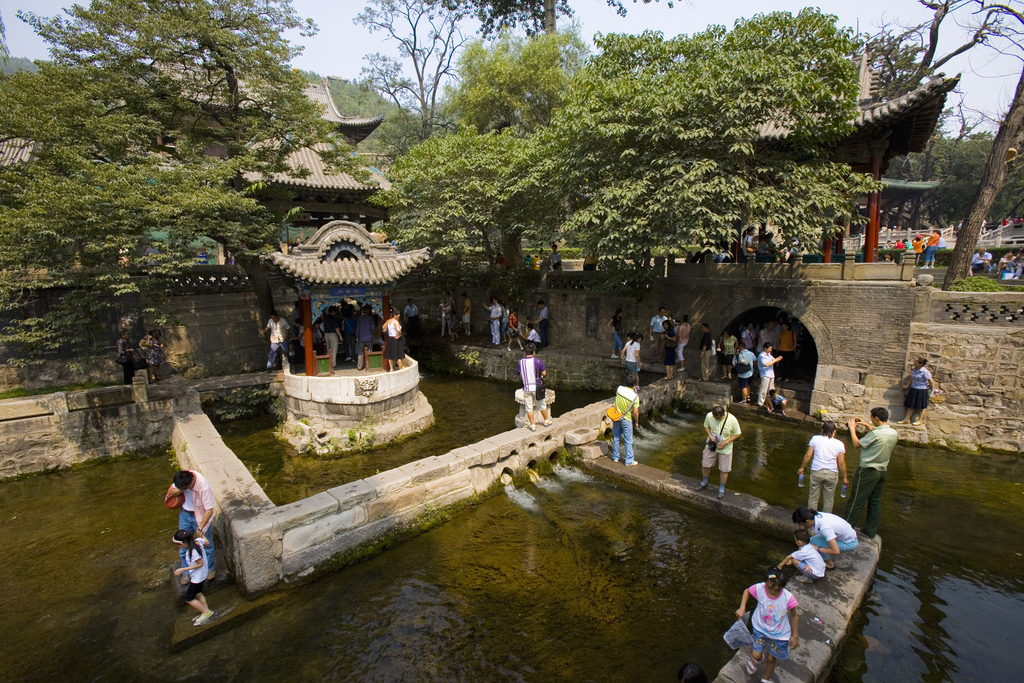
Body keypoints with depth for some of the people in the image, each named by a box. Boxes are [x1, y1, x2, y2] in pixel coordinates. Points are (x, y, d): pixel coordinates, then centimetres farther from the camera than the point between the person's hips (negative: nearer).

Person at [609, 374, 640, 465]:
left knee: (616, 438, 18)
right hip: (626, 420, -4)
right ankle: (629, 461, 18)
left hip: (616, 418, 4)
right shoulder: (635, 396, -21)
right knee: (628, 441, 10)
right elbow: (635, 412, -18)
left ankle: (615, 457, 30)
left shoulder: (619, 389, -12)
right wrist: (636, 421, 0)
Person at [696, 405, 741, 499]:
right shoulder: (709, 416, -19)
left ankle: (721, 489, 32)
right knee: (705, 465, 12)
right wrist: (710, 435, -17)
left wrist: (725, 442, -21)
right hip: (711, 445, 3)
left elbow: (737, 434, -12)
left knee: (724, 469, 9)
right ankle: (704, 483, 39)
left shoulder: (732, 420, -26)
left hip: (725, 448, -2)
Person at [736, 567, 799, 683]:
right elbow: (747, 591, -6)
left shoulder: (788, 598, -31)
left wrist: (795, 636, -3)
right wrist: (742, 608, -17)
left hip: (779, 633, 0)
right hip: (760, 627, 0)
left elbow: (794, 616, -13)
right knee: (756, 655, 4)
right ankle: (756, 659, 44)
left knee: (771, 658, 18)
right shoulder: (759, 588, -28)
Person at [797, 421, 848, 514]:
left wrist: (802, 467, 11)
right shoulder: (840, 444, 2)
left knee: (813, 498, 9)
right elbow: (841, 463, 0)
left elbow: (808, 455, 0)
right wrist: (845, 478, 10)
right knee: (829, 500, 14)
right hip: (832, 474, 1)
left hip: (816, 471, -1)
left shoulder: (815, 439, 1)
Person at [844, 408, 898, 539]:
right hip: (882, 472, 8)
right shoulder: (894, 433, 1)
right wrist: (867, 425, 24)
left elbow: (857, 444, -11)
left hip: (867, 471, -8)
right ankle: (870, 530, 25)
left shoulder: (875, 434, -23)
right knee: (875, 502, 16)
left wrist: (852, 428, 1)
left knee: (856, 501, 1)